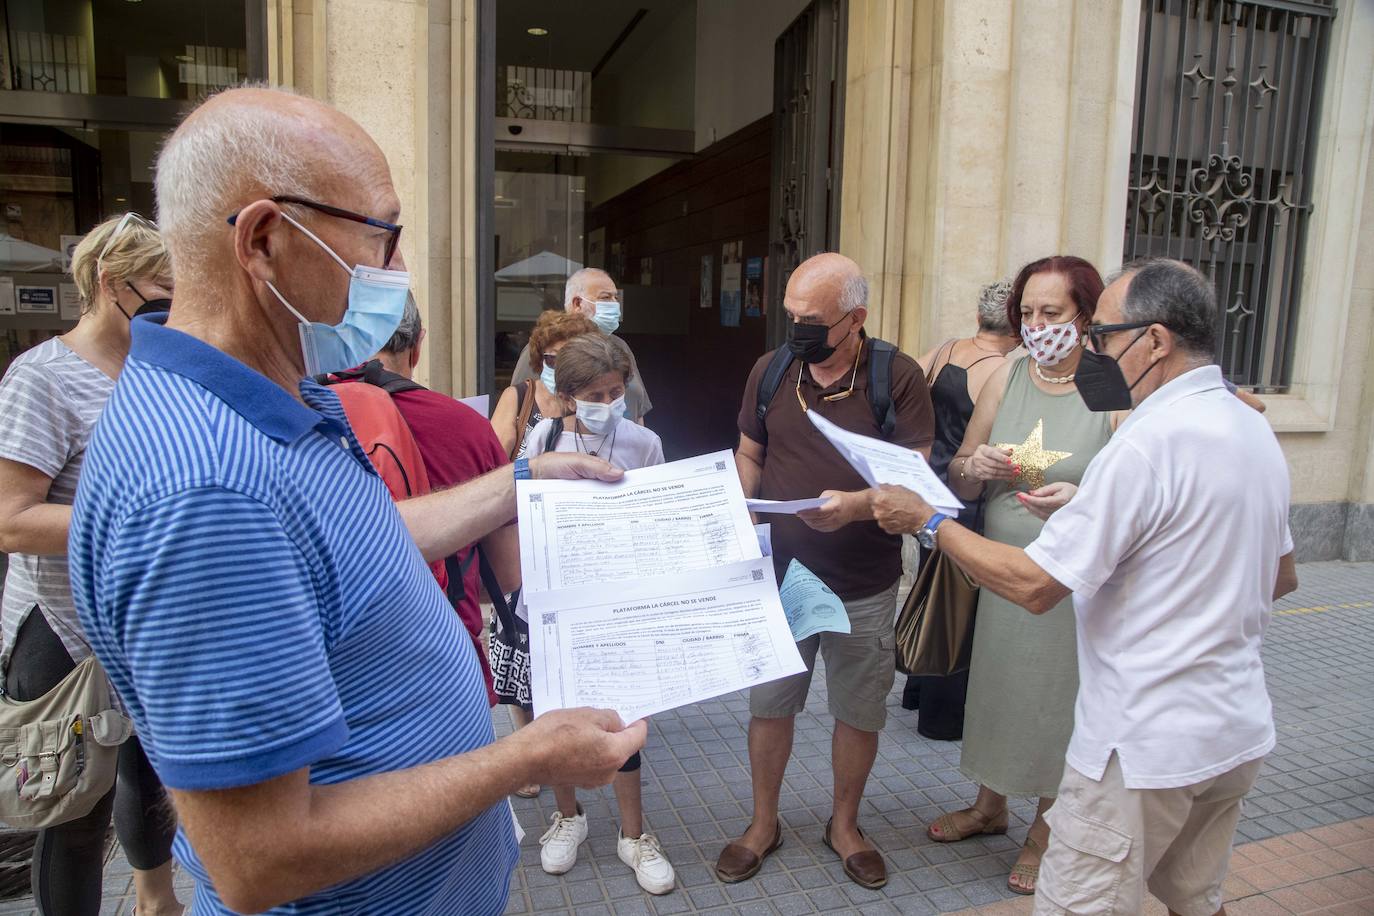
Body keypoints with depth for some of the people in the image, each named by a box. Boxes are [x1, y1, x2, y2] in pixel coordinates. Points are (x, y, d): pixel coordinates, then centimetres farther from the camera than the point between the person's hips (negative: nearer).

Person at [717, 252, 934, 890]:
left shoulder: (898, 377, -11)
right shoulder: (769, 371, 1)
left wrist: (855, 506, -32)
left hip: (864, 587, -2)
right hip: (779, 574, 2)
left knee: (859, 712, 13)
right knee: (769, 704, 13)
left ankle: (845, 825, 38)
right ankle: (764, 824, 35)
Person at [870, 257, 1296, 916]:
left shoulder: (1147, 445, -23)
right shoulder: (1254, 429, 6)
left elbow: (1035, 586, -22)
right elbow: (1280, 578, 18)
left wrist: (927, 521, -13)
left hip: (1148, 748, -9)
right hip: (1239, 733, 9)